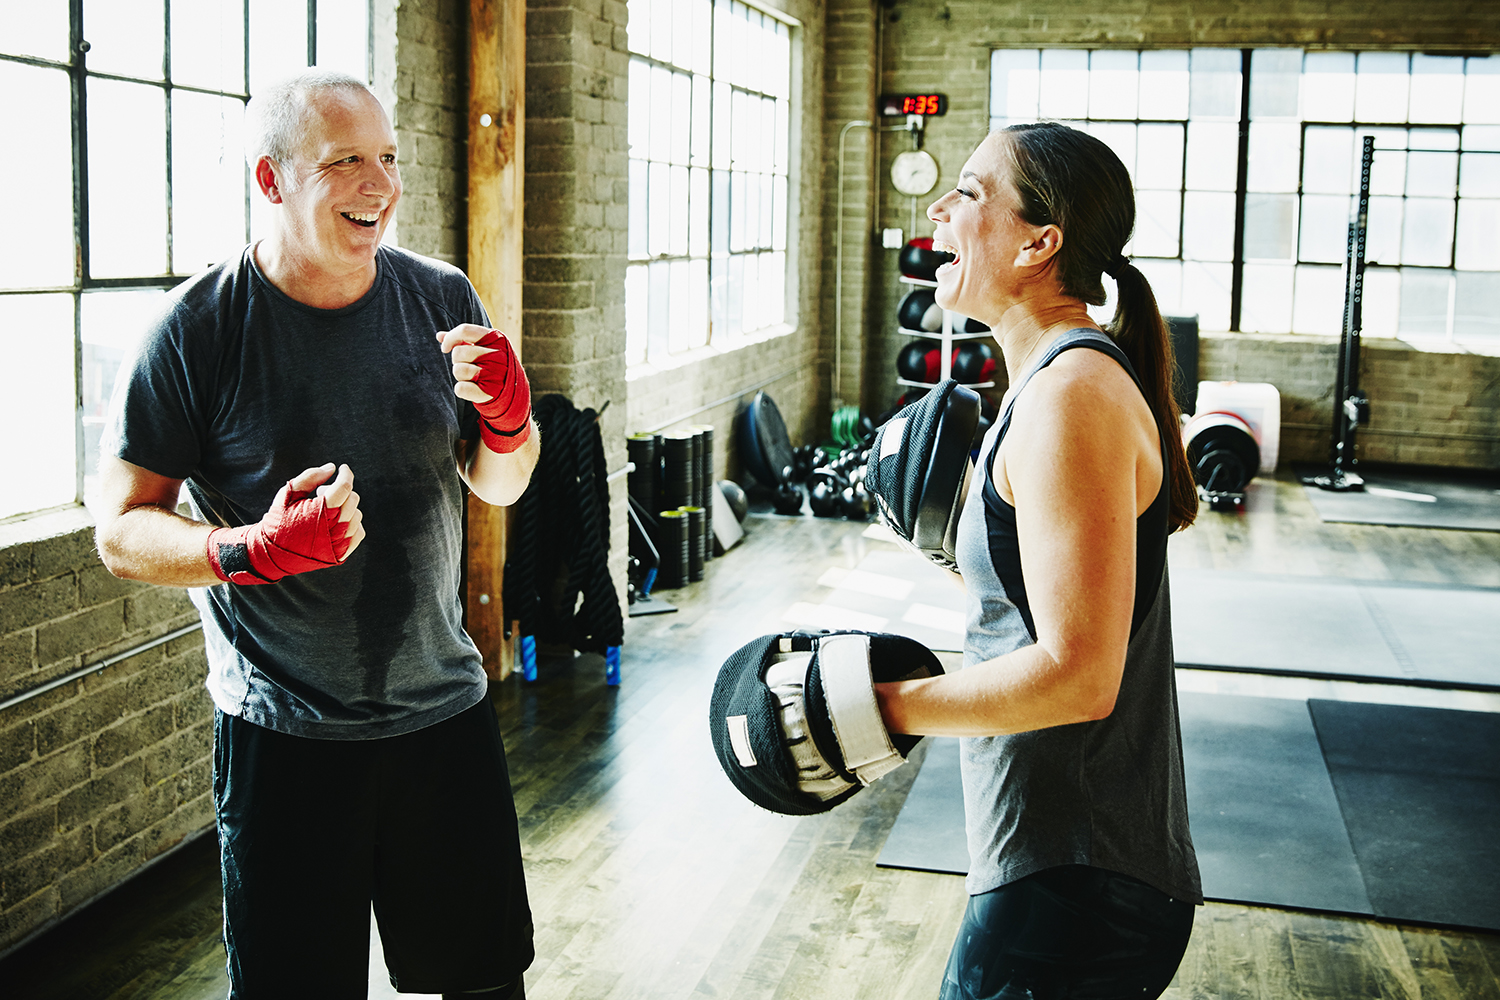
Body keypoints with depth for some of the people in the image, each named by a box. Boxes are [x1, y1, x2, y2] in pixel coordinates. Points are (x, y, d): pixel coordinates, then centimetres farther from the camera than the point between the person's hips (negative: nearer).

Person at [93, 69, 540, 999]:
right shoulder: (199, 328, -12)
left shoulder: (442, 299, 0)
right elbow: (122, 529, -9)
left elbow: (500, 486, 9)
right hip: (284, 738, -3)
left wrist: (510, 418, -13)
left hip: (445, 710, 4)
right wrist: (251, 550, -28)